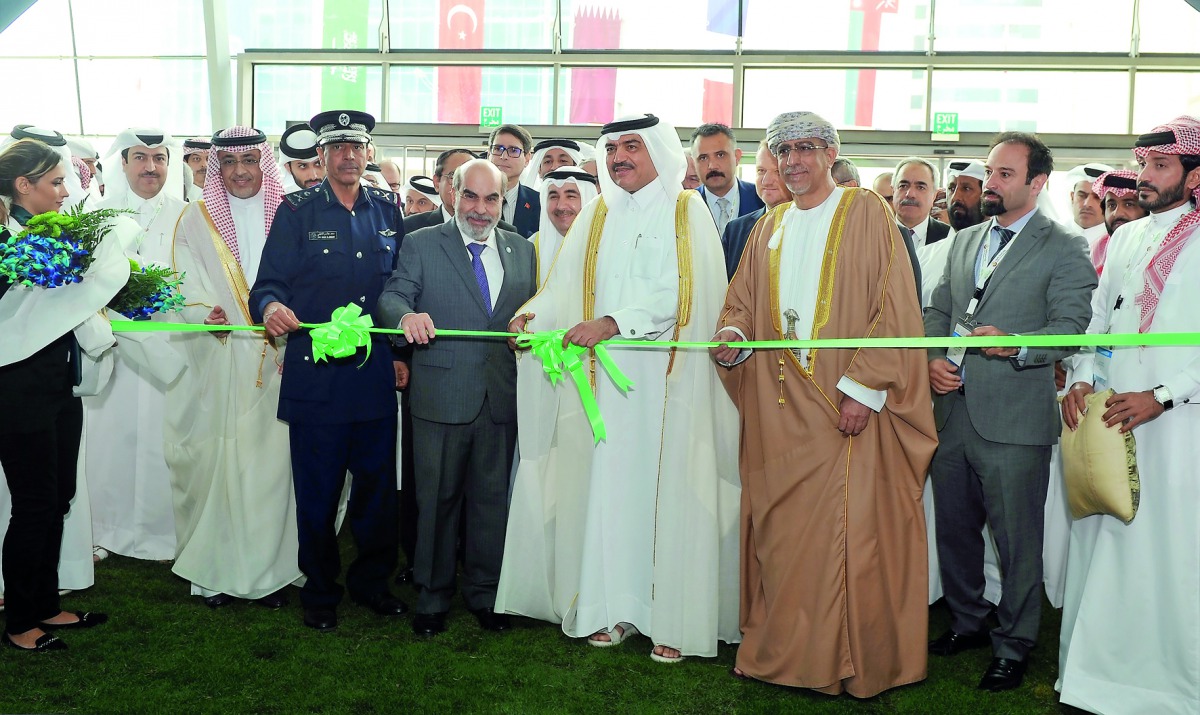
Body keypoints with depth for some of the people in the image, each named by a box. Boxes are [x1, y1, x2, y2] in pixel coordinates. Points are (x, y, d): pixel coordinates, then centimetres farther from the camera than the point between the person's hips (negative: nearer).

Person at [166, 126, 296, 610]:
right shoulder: (196, 220, 8)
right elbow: (186, 284, 0)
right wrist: (206, 314, -20)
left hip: (276, 362, 1)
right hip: (218, 365, 0)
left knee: (272, 458, 1)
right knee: (216, 458, 1)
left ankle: (269, 569, 12)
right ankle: (215, 567, 13)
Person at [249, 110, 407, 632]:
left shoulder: (387, 209, 10)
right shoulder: (297, 211, 1)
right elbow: (269, 281, -4)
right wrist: (271, 307, -27)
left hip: (376, 373, 3)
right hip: (316, 374, -2)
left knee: (379, 485, 10)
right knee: (317, 491, 6)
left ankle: (371, 580, 29)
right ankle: (320, 592, 23)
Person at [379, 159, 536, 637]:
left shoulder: (522, 250, 12)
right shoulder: (421, 245, 3)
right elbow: (392, 295, -8)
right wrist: (406, 315, -29)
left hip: (502, 398, 3)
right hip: (441, 396, -2)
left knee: (492, 497, 11)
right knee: (437, 499, 7)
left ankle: (485, 592, 27)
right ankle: (432, 596, 22)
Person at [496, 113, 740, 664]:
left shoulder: (687, 211, 3)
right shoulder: (596, 216, 15)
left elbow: (681, 291, -11)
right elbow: (566, 286, 7)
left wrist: (613, 322, -20)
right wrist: (534, 315, -13)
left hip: (666, 379, -3)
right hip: (605, 376, 4)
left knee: (666, 489, -3)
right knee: (607, 484, 2)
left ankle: (673, 618, 5)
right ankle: (613, 607, 11)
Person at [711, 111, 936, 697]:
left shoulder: (866, 213, 0)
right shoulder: (769, 227, 17)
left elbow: (896, 307, -7)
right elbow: (742, 301, 19)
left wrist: (864, 385, -15)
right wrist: (733, 334, -4)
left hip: (847, 405, -5)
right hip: (777, 408, 5)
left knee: (844, 531, -2)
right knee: (777, 528, 7)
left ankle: (847, 660, 11)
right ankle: (776, 648, 19)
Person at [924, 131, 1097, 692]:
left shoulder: (1064, 249, -3)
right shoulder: (964, 241, 17)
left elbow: (1072, 325, -11)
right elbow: (937, 310, 18)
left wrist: (1015, 346, -28)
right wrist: (932, 360, 0)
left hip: (1013, 420, -6)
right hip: (953, 412, 6)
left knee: (1017, 541, 3)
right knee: (954, 529, 16)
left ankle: (1013, 646, 20)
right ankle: (967, 622, 35)